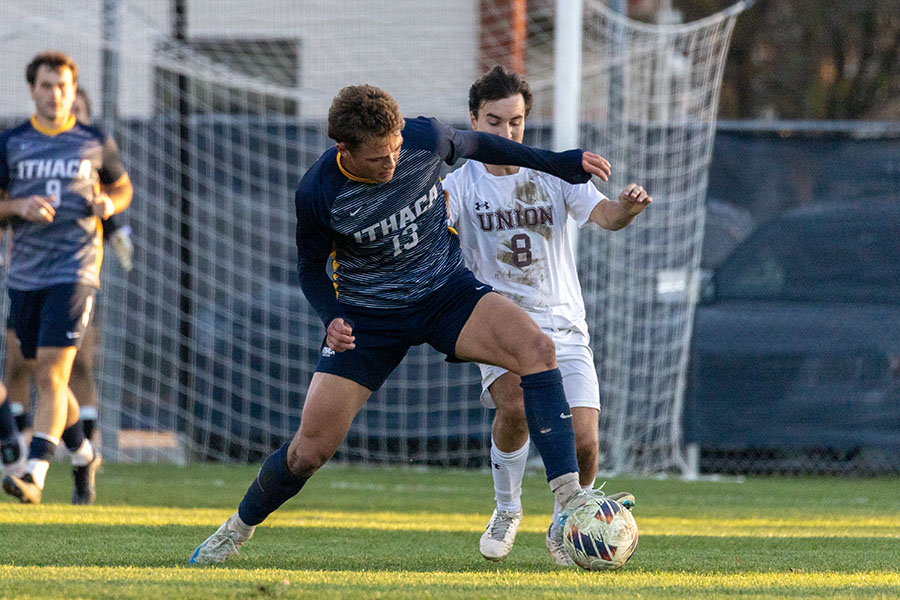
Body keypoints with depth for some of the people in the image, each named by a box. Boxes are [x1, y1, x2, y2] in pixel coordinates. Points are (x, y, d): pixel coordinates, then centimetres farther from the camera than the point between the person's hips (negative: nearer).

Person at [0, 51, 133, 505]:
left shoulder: (95, 143, 4)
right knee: (45, 378, 11)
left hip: (75, 269, -3)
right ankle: (83, 456, 34)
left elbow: (122, 186, 19)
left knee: (51, 374, -15)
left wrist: (110, 203, -3)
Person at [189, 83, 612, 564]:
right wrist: (331, 319, -23)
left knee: (536, 347, -28)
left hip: (447, 291, 1)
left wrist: (557, 163, 12)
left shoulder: (424, 138, -18)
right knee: (310, 449, -6)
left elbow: (474, 145, 7)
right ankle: (237, 529, 26)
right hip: (368, 315, -1)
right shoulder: (317, 194, -21)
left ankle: (570, 501, -30)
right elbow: (310, 268, -3)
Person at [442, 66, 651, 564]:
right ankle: (507, 510, -4)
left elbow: (604, 216, -10)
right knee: (515, 405, -32)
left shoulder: (554, 175, 4)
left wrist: (626, 208, -33)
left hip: (563, 327, 2)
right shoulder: (461, 184, 1)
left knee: (583, 442, -13)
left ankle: (562, 528, 18)